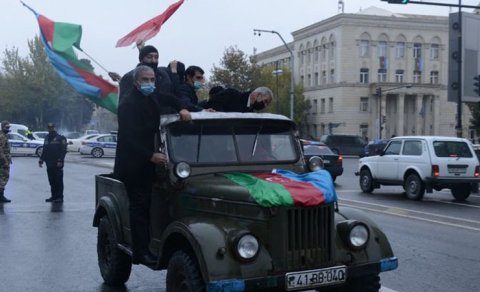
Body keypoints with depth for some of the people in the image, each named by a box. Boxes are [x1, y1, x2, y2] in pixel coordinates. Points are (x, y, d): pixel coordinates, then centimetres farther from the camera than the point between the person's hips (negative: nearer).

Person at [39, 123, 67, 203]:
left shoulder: (60, 138, -4)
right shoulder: (47, 138, 17)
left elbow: (64, 150, -11)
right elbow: (44, 150, 21)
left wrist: (60, 161, -19)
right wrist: (41, 160, 13)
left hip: (57, 164, -6)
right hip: (49, 163, 7)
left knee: (58, 181, -5)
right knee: (51, 181, 9)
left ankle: (59, 197, -1)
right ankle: (54, 196, 16)